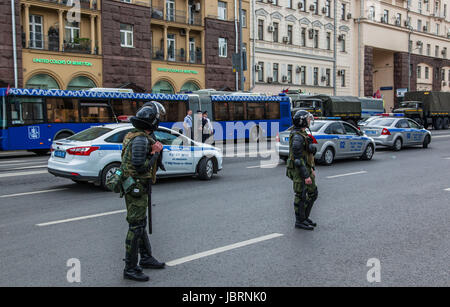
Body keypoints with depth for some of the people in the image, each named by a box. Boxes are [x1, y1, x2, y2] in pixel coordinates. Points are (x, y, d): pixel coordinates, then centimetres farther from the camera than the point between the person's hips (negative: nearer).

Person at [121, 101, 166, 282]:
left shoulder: (133, 135, 11)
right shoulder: (141, 139, -21)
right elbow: (140, 167, -25)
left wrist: (154, 150, 1)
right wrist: (155, 153, -13)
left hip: (136, 187, 11)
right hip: (136, 188, -11)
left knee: (140, 224, 20)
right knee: (136, 228, -3)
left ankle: (146, 258, 34)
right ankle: (130, 269, 5)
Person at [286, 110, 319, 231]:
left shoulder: (304, 135, 13)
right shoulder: (297, 137, -19)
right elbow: (298, 158, -23)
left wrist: (312, 169, 21)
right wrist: (306, 176, -22)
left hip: (306, 169, 10)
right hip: (299, 171, -10)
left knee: (313, 193, 14)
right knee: (301, 196, -1)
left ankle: (305, 217, 24)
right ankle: (299, 221, 11)